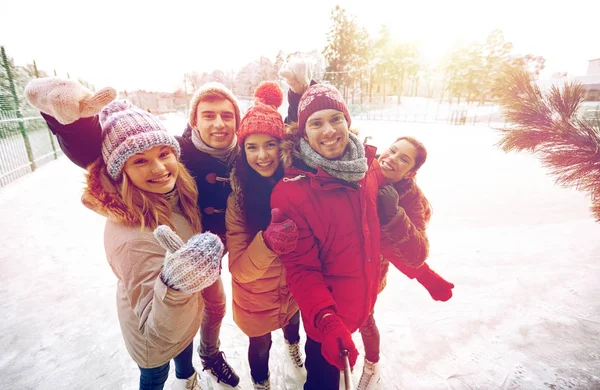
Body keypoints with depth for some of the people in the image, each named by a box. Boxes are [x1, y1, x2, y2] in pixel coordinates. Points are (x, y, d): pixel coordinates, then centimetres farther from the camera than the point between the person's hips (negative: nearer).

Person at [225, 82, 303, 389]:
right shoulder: (238, 197, -26)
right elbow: (239, 270, -25)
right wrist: (268, 242, -43)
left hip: (295, 287, 3)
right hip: (256, 298, -3)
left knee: (293, 322, 32)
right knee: (261, 345, 22)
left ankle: (293, 343, 69)